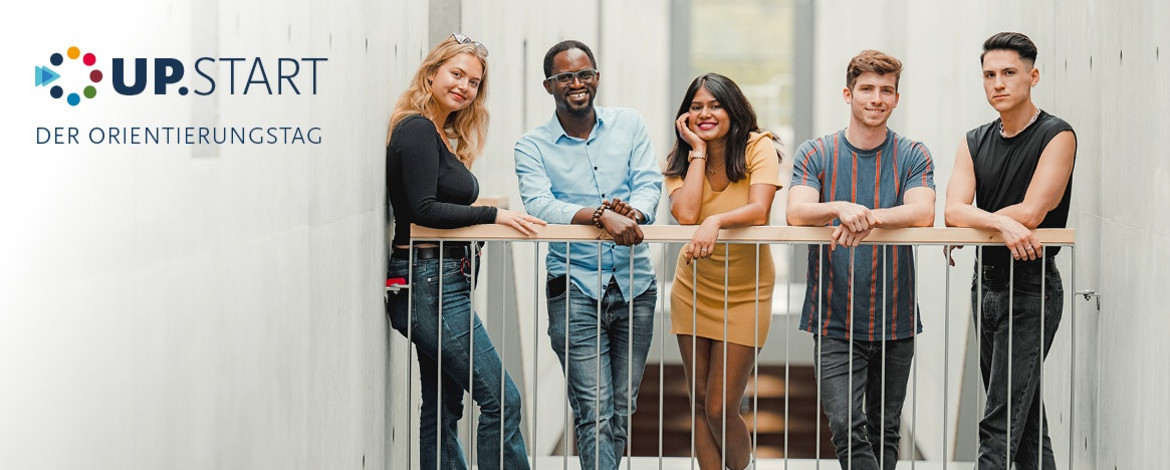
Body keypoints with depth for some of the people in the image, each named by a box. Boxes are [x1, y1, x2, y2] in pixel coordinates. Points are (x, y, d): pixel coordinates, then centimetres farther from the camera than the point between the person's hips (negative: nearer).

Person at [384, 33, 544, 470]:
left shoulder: (440, 134, 17)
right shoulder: (417, 130, -11)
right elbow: (422, 210, -19)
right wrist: (494, 215, -18)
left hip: (440, 284, 10)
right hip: (430, 282, -10)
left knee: (442, 409, 11)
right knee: (500, 400, -9)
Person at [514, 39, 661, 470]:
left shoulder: (628, 124, 10)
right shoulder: (532, 146, 2)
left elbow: (649, 185, 1)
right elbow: (539, 205, -13)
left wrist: (633, 212, -23)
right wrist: (601, 216, -29)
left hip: (635, 285, 3)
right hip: (576, 289, -3)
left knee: (622, 410, 9)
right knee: (595, 414, -9)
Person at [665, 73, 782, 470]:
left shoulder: (759, 148, -12)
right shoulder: (681, 160, -1)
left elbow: (759, 211, -25)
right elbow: (685, 214, -19)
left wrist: (715, 221, -42)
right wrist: (699, 151, -14)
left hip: (745, 293, -4)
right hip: (692, 291, 4)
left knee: (720, 409, -5)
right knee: (700, 402, 9)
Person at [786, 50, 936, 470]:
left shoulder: (913, 156, 4)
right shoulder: (816, 154, 3)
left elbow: (922, 214, -13)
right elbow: (797, 211, -13)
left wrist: (869, 218, -29)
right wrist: (841, 208, -33)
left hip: (894, 321, 1)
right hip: (834, 321, -1)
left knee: (884, 433, 10)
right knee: (846, 427, -14)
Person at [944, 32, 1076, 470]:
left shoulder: (1056, 136, -8)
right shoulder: (975, 142, 9)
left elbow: (1031, 213, -19)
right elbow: (954, 210, -6)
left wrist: (969, 228, -8)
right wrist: (1001, 224, -25)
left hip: (1031, 288, -7)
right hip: (985, 283, 7)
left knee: (999, 425, -12)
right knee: (1024, 419, 13)